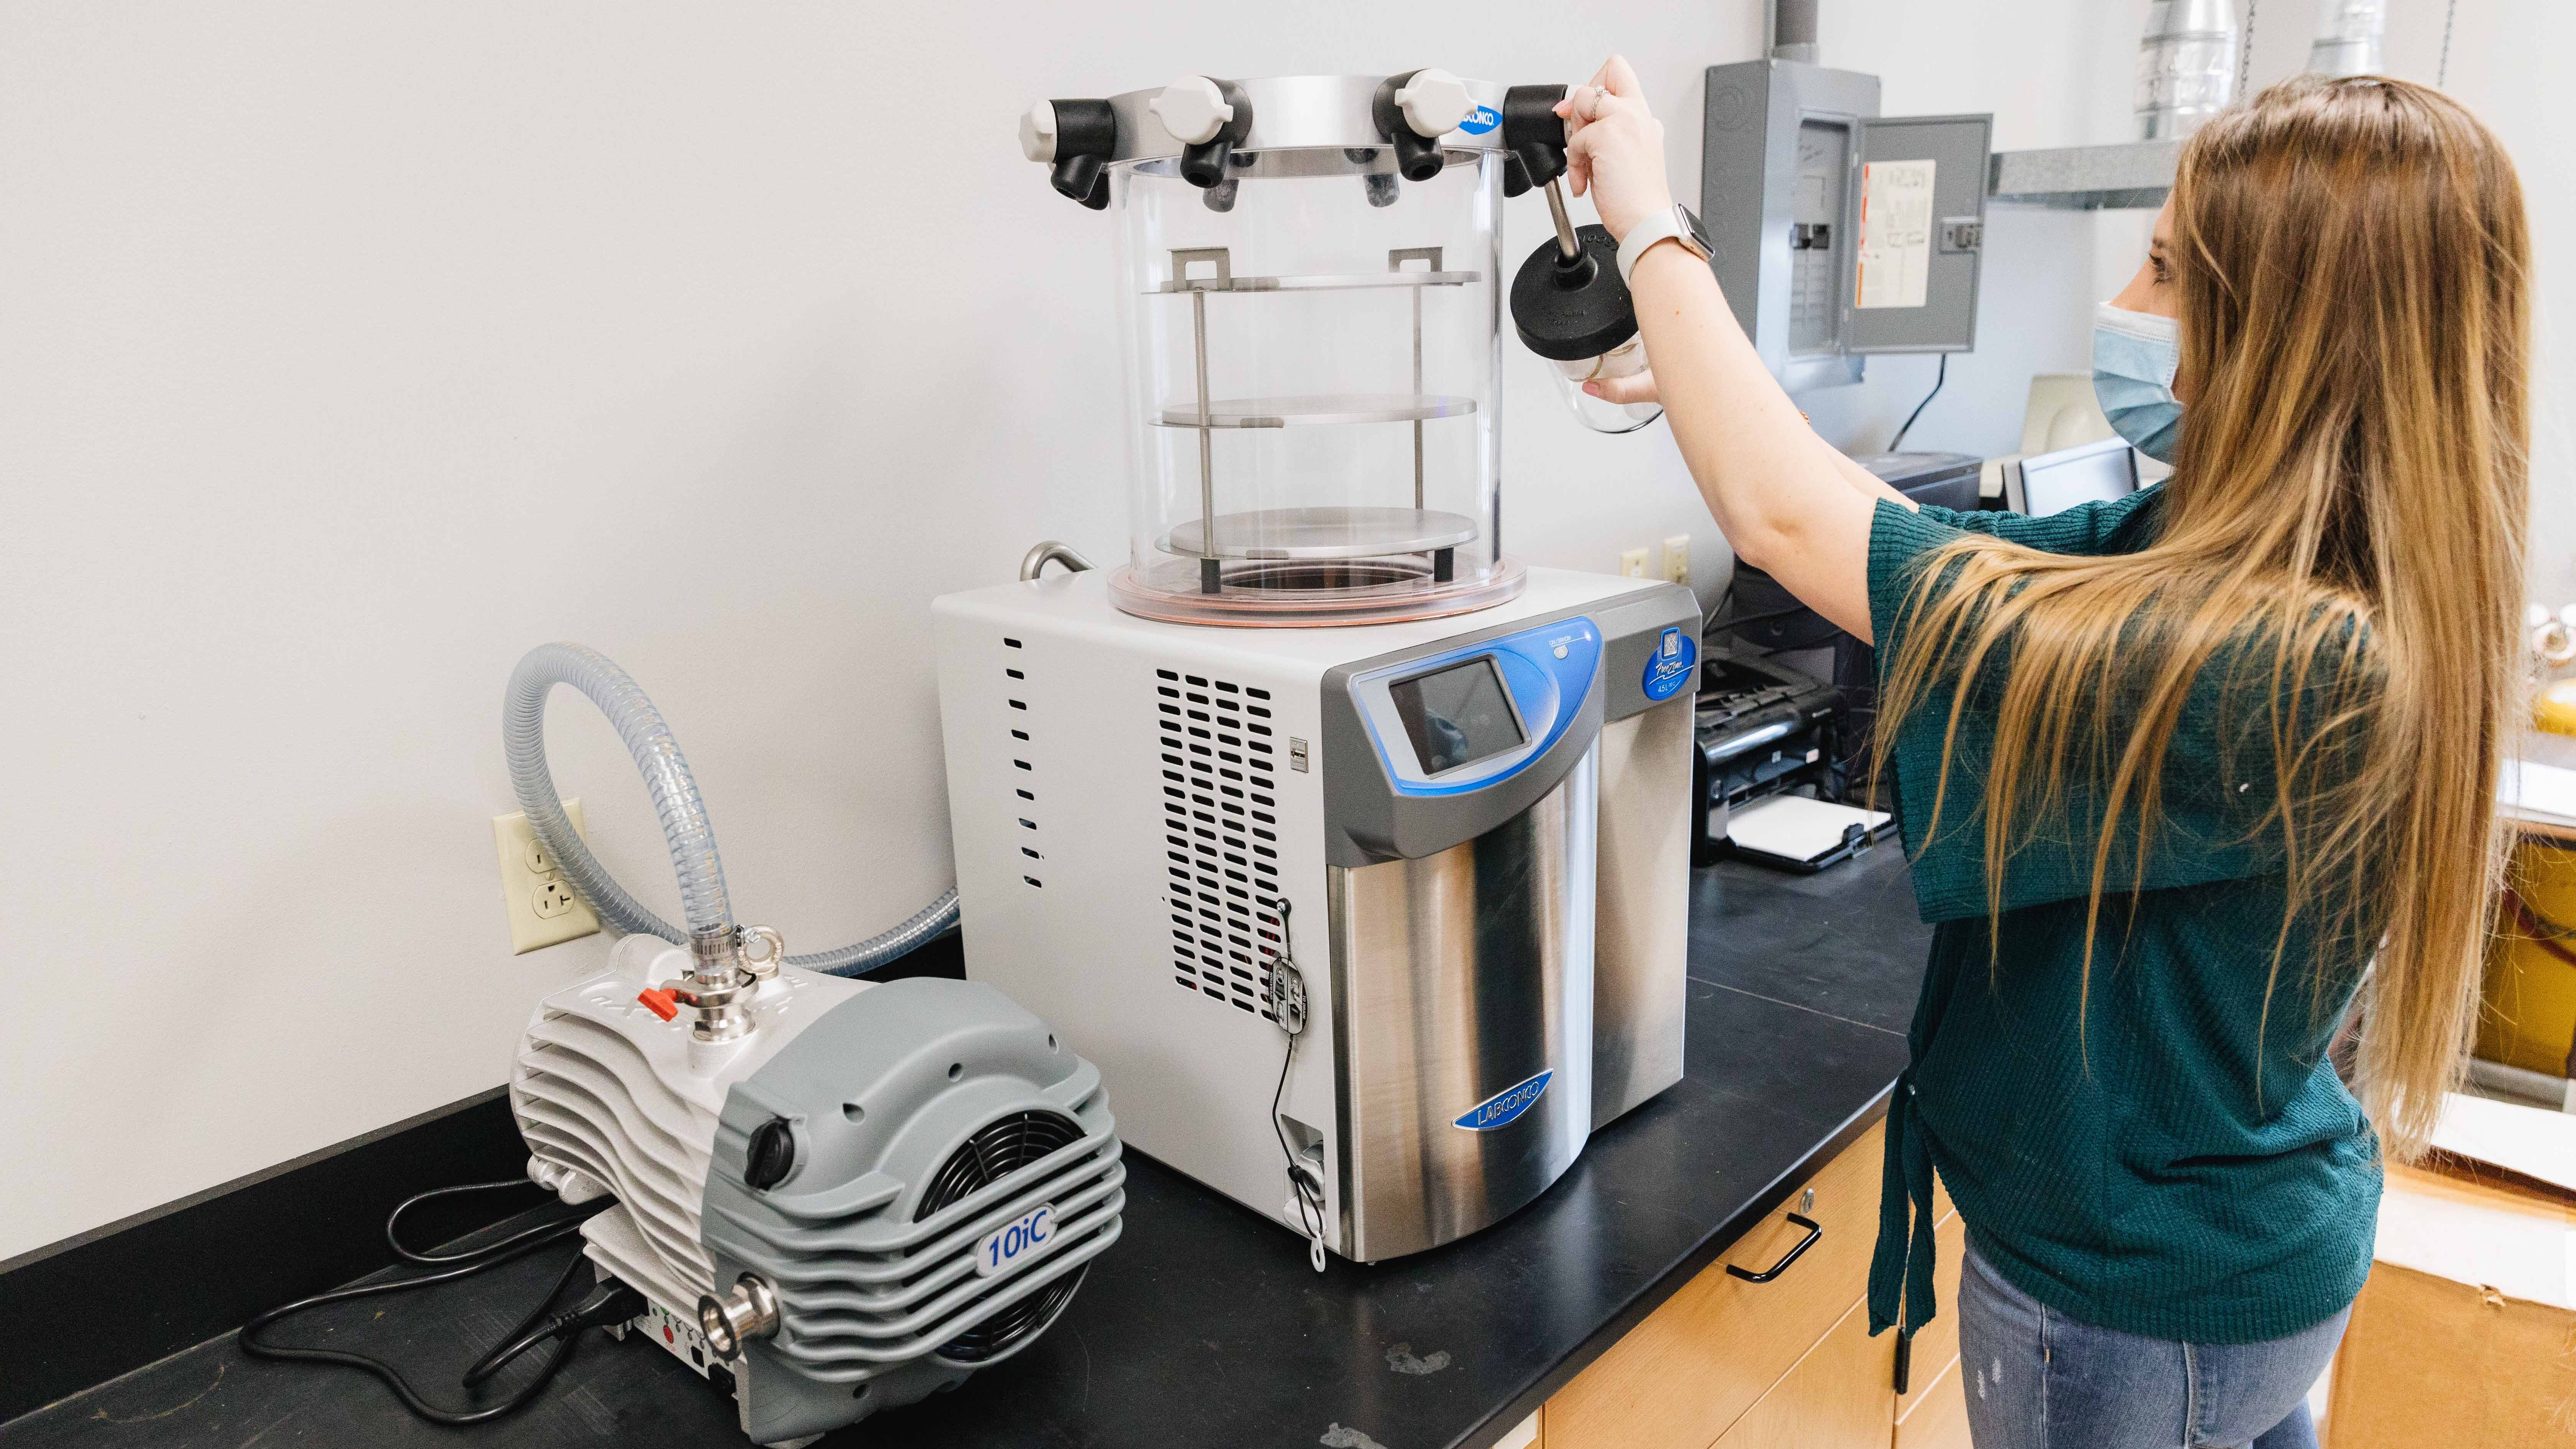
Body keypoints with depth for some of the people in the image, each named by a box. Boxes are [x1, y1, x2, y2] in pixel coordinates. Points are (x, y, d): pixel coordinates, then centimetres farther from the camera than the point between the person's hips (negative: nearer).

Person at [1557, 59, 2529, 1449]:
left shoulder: (2269, 670, -34)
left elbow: (1790, 523, -31)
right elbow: (1954, 550, 2)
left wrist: (1649, 224, -20)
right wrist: (1705, 391, 0)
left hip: (2140, 1300, -8)